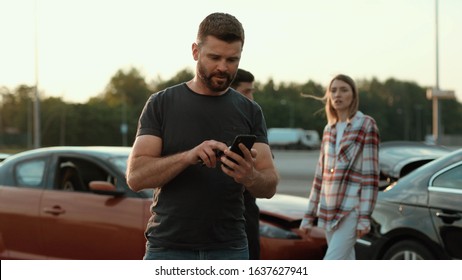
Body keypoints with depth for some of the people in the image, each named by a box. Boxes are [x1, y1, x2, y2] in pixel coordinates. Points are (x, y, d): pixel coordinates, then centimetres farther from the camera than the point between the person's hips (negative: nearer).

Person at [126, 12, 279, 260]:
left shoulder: (249, 112, 7)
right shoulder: (161, 104, 3)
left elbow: (270, 186, 1)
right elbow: (136, 176, -7)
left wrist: (250, 177, -23)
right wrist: (188, 156, -23)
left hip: (229, 250, 2)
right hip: (168, 249, -1)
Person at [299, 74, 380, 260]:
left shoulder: (366, 125, -3)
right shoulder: (329, 129, 15)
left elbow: (371, 173, -8)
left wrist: (365, 216, -15)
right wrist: (309, 214, 15)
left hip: (351, 210, -6)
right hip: (329, 210, 6)